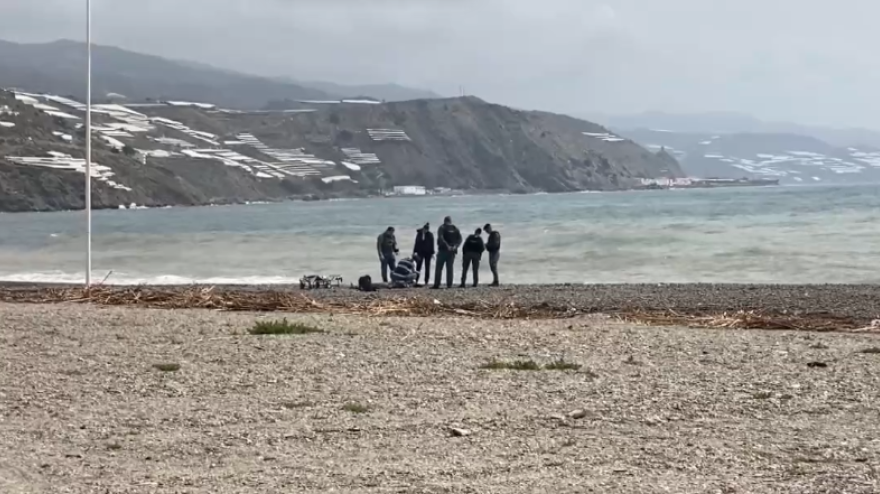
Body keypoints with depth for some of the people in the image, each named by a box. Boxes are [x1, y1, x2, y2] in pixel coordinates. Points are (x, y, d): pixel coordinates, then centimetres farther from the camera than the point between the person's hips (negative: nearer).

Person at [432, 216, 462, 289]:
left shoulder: (442, 228, -2)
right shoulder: (455, 229, 10)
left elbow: (441, 238, -18)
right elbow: (460, 239, 1)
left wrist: (447, 246, -23)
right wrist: (455, 246, -9)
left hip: (443, 250, -4)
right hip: (452, 251, 4)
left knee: (439, 268, -1)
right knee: (450, 268, 7)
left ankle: (436, 284, -8)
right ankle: (449, 285, -2)